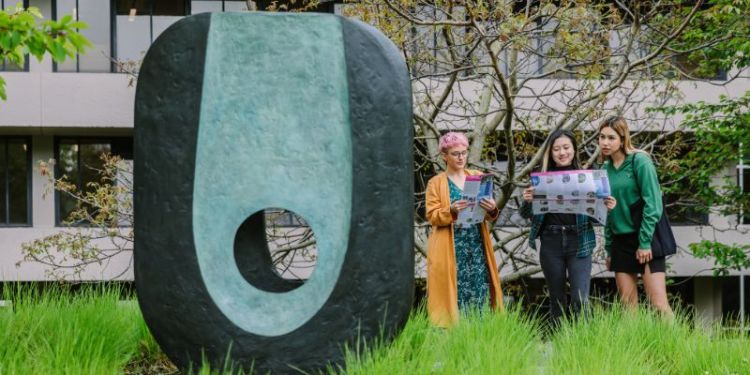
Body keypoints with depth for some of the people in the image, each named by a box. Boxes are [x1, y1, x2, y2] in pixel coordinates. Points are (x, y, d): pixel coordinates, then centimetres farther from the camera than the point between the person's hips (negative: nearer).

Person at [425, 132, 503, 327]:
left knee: (479, 289, -2)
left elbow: (488, 216, 12)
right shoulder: (436, 183, 4)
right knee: (455, 293, -9)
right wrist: (451, 211, -22)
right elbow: (432, 216, -4)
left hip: (476, 246, 3)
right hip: (451, 249, -3)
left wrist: (492, 210, -12)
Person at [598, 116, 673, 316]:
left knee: (659, 304, -12)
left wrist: (645, 243, -15)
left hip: (645, 240, -6)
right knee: (628, 305, 4)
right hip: (621, 241, 6)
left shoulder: (639, 161, -7)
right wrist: (609, 248, 13)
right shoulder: (606, 168, 10)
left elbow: (653, 204, -12)